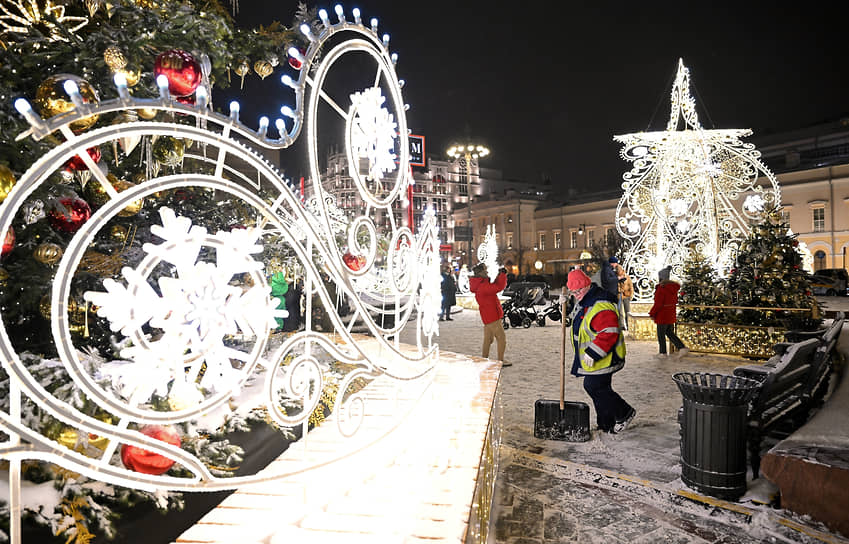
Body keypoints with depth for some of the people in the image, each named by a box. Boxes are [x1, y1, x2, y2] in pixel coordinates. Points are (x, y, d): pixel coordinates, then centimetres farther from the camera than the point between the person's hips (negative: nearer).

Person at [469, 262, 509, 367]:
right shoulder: (482, 286, -22)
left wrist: (499, 276, 5)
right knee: (501, 337, -2)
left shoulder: (481, 284, 10)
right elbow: (499, 287, -24)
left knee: (488, 339, 16)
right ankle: (501, 361, 4)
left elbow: (493, 286, 18)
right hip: (492, 316, -10)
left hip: (488, 316, 10)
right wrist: (503, 275, -14)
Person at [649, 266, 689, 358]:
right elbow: (675, 301, 13)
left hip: (662, 316, -8)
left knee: (661, 334, 7)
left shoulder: (661, 288, -21)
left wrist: (652, 314, -9)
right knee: (670, 333, 18)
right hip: (671, 315, 8)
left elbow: (658, 304, -21)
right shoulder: (673, 287, 5)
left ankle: (663, 352, 16)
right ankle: (682, 348, 7)